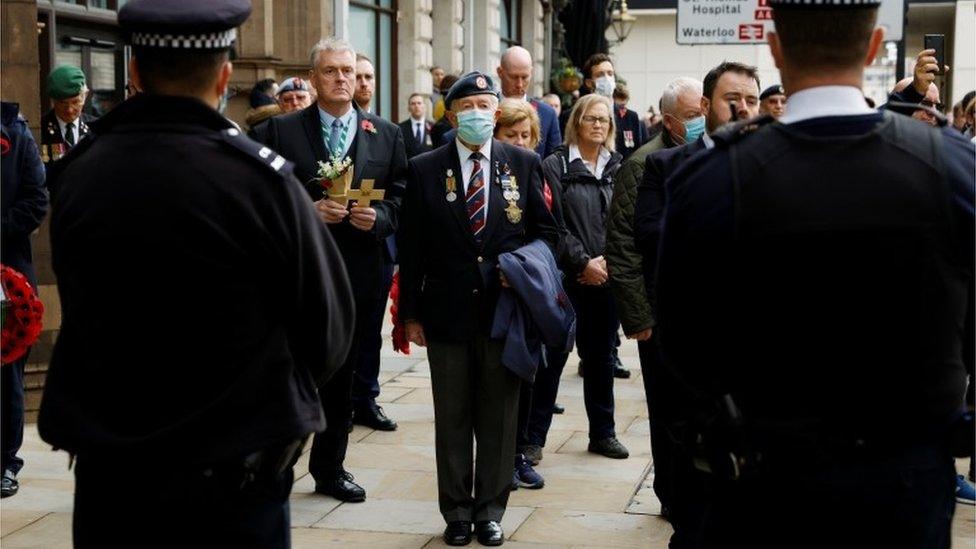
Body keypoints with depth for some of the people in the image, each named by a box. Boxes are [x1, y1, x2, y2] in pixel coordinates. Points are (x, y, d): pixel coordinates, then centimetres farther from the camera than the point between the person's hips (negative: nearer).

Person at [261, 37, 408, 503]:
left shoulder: (387, 135, 7)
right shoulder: (282, 130, -1)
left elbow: (401, 201, 7)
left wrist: (378, 218, -12)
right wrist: (308, 211, -18)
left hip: (358, 273, 3)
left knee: (341, 376, 13)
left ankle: (330, 469, 26)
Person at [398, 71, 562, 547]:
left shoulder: (523, 164, 2)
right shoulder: (423, 169, 0)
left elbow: (547, 231, 8)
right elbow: (410, 248, 1)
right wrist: (411, 313, -1)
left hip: (504, 308, 1)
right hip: (446, 312, 0)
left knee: (499, 414, 9)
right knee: (452, 417, 9)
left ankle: (490, 510, 21)